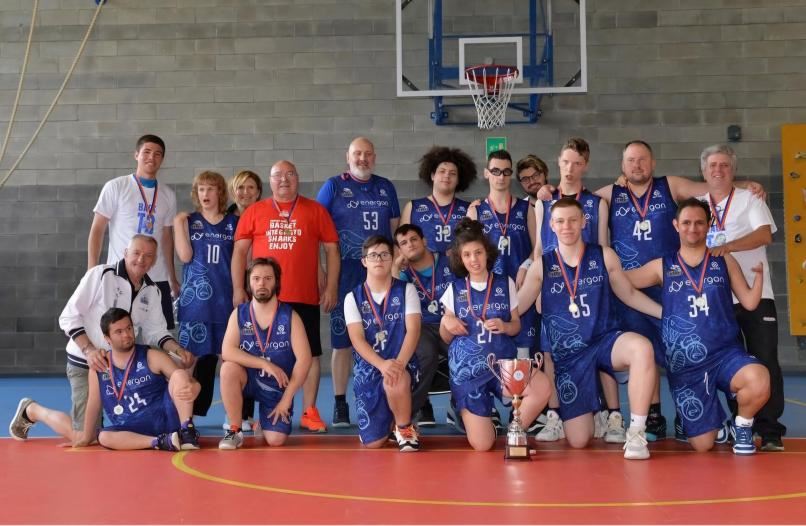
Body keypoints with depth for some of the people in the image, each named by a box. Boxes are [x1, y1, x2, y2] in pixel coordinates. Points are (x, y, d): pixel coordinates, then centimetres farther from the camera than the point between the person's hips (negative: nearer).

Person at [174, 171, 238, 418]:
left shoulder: (233, 223, 9)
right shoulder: (188, 221, 7)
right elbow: (185, 256, -6)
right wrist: (178, 223, -5)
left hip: (226, 300, 1)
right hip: (195, 300, -1)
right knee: (192, 356, -2)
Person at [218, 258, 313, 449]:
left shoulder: (290, 316, -10)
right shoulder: (239, 314, -5)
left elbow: (304, 359, -14)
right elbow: (227, 351, -18)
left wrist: (286, 399, -16)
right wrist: (265, 364, -26)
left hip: (278, 386, -1)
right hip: (249, 380, 1)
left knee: (276, 440, -15)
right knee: (229, 368, -32)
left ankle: (264, 420, 25)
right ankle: (235, 431, -13)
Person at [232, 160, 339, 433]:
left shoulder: (315, 210, 6)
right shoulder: (254, 211, 8)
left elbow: (331, 249, 6)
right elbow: (239, 251, 7)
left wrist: (331, 288, -1)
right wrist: (238, 289, -1)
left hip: (305, 297, 0)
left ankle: (309, 413, 10)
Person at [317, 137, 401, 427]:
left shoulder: (386, 188, 13)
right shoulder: (333, 186, 2)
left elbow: (396, 229, 17)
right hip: (345, 276, -3)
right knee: (342, 341, 1)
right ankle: (340, 405, 8)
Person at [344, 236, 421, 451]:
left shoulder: (406, 290, 2)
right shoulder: (353, 298, 3)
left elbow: (413, 330, -9)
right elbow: (357, 340, -8)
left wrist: (399, 364, -27)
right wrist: (382, 364, -26)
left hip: (401, 364, -1)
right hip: (368, 368, 2)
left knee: (395, 383, -40)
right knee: (373, 443, -5)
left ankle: (404, 427, -9)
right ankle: (390, 418, 32)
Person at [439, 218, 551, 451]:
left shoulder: (505, 284, 4)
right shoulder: (454, 289, 4)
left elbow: (517, 325, 10)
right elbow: (446, 338, 10)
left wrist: (504, 326, -13)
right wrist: (446, 323, -12)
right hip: (466, 367, -1)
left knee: (543, 388, -32)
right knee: (481, 445, -9)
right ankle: (483, 418, 29)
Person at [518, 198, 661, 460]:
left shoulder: (604, 256, 1)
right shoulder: (542, 266, 1)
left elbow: (629, 295, 11)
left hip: (604, 340, 0)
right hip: (567, 355, 0)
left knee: (642, 347, -38)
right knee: (578, 442, -5)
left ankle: (636, 432, -24)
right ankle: (592, 413, 36)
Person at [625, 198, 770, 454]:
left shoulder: (724, 261, 8)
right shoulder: (662, 267, 6)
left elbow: (750, 302, 6)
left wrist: (759, 273, -9)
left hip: (725, 352, 0)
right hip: (685, 364, 0)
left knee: (759, 381, -36)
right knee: (702, 445, -1)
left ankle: (742, 427, -2)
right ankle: (717, 421, 38)